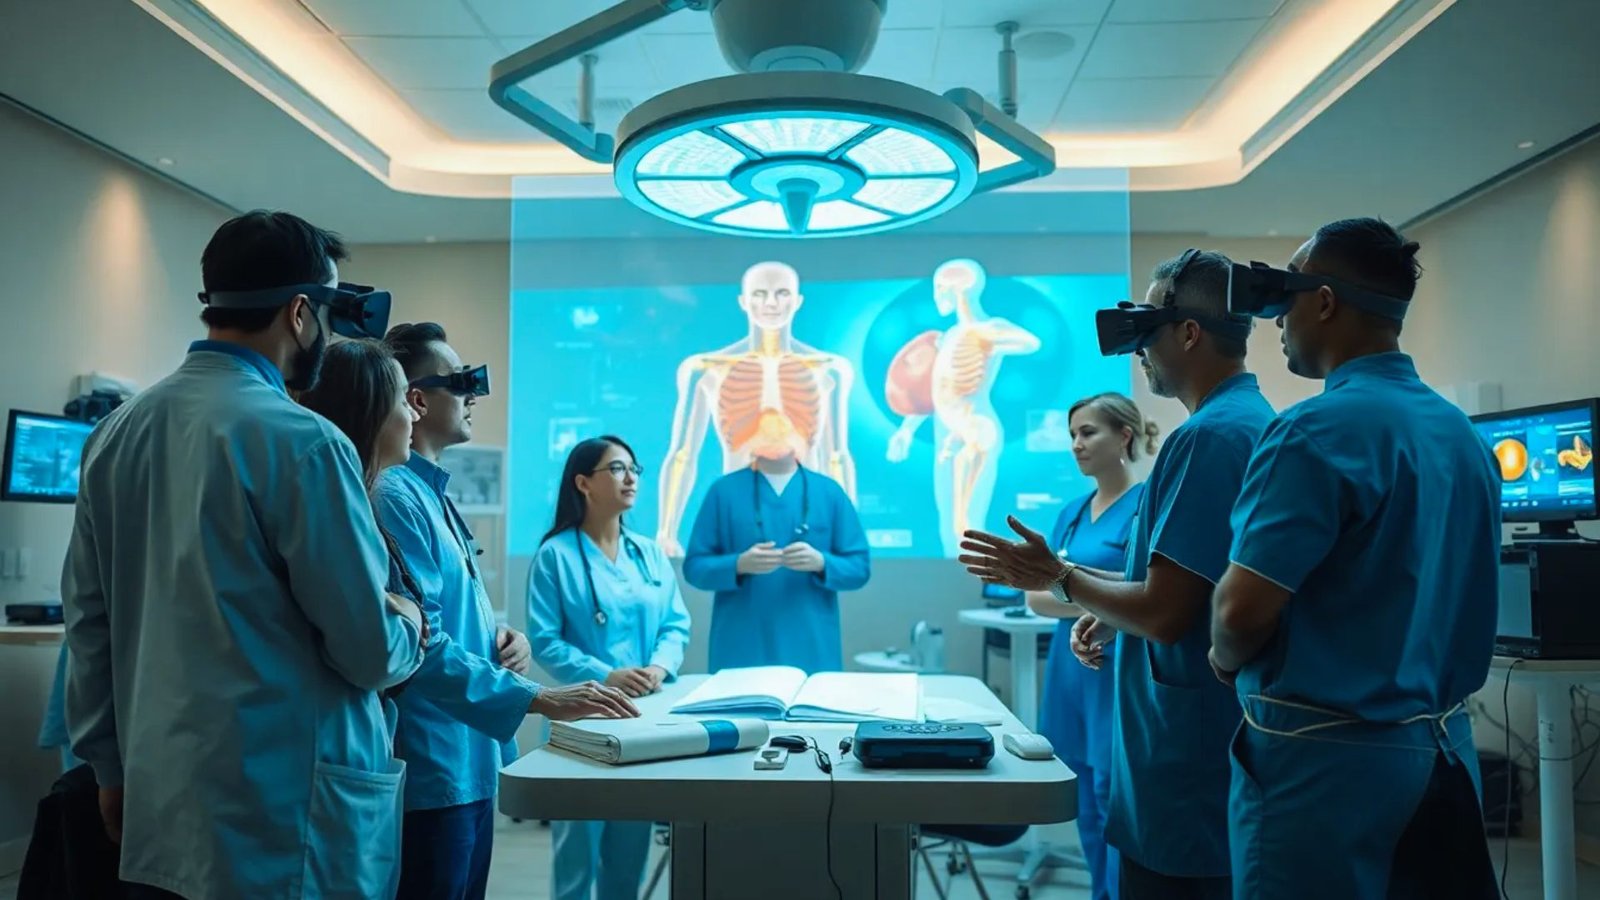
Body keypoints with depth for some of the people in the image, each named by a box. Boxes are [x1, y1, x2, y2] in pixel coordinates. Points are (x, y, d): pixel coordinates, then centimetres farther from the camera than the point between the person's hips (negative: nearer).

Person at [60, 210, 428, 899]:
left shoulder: (116, 430, 4)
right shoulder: (302, 441, -18)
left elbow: (86, 619, 10)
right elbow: (369, 651, -16)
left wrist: (112, 766, 19)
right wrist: (412, 626, 6)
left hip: (162, 807, 7)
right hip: (285, 817, -7)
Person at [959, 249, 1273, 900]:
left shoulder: (1207, 437, -21)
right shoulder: (1260, 423, 10)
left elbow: (1162, 615, -23)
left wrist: (1058, 578, -9)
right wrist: (1112, 615, 9)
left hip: (1187, 770, -10)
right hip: (1230, 747, 10)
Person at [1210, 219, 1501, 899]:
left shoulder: (1319, 429, -19)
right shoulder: (1464, 435, 7)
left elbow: (1244, 610, -22)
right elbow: (1429, 599, 15)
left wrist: (1227, 661, -3)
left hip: (1328, 754, -8)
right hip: (1444, 747, 8)